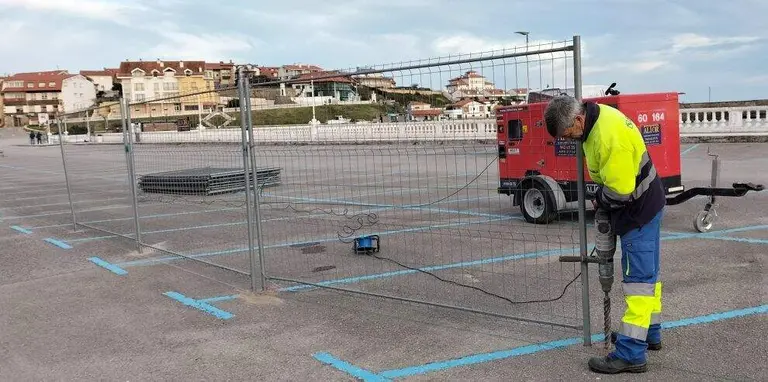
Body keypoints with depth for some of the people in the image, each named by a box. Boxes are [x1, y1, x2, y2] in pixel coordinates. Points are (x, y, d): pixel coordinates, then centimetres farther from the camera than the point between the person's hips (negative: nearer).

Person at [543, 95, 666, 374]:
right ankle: (650, 333, 34)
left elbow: (620, 190, -28)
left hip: (638, 213, -10)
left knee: (637, 278, -9)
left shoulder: (610, 137, -30)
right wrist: (602, 197, 8)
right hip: (646, 205, 10)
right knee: (647, 273, 20)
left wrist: (600, 199, -8)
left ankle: (631, 353, -6)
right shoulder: (598, 116, 1)